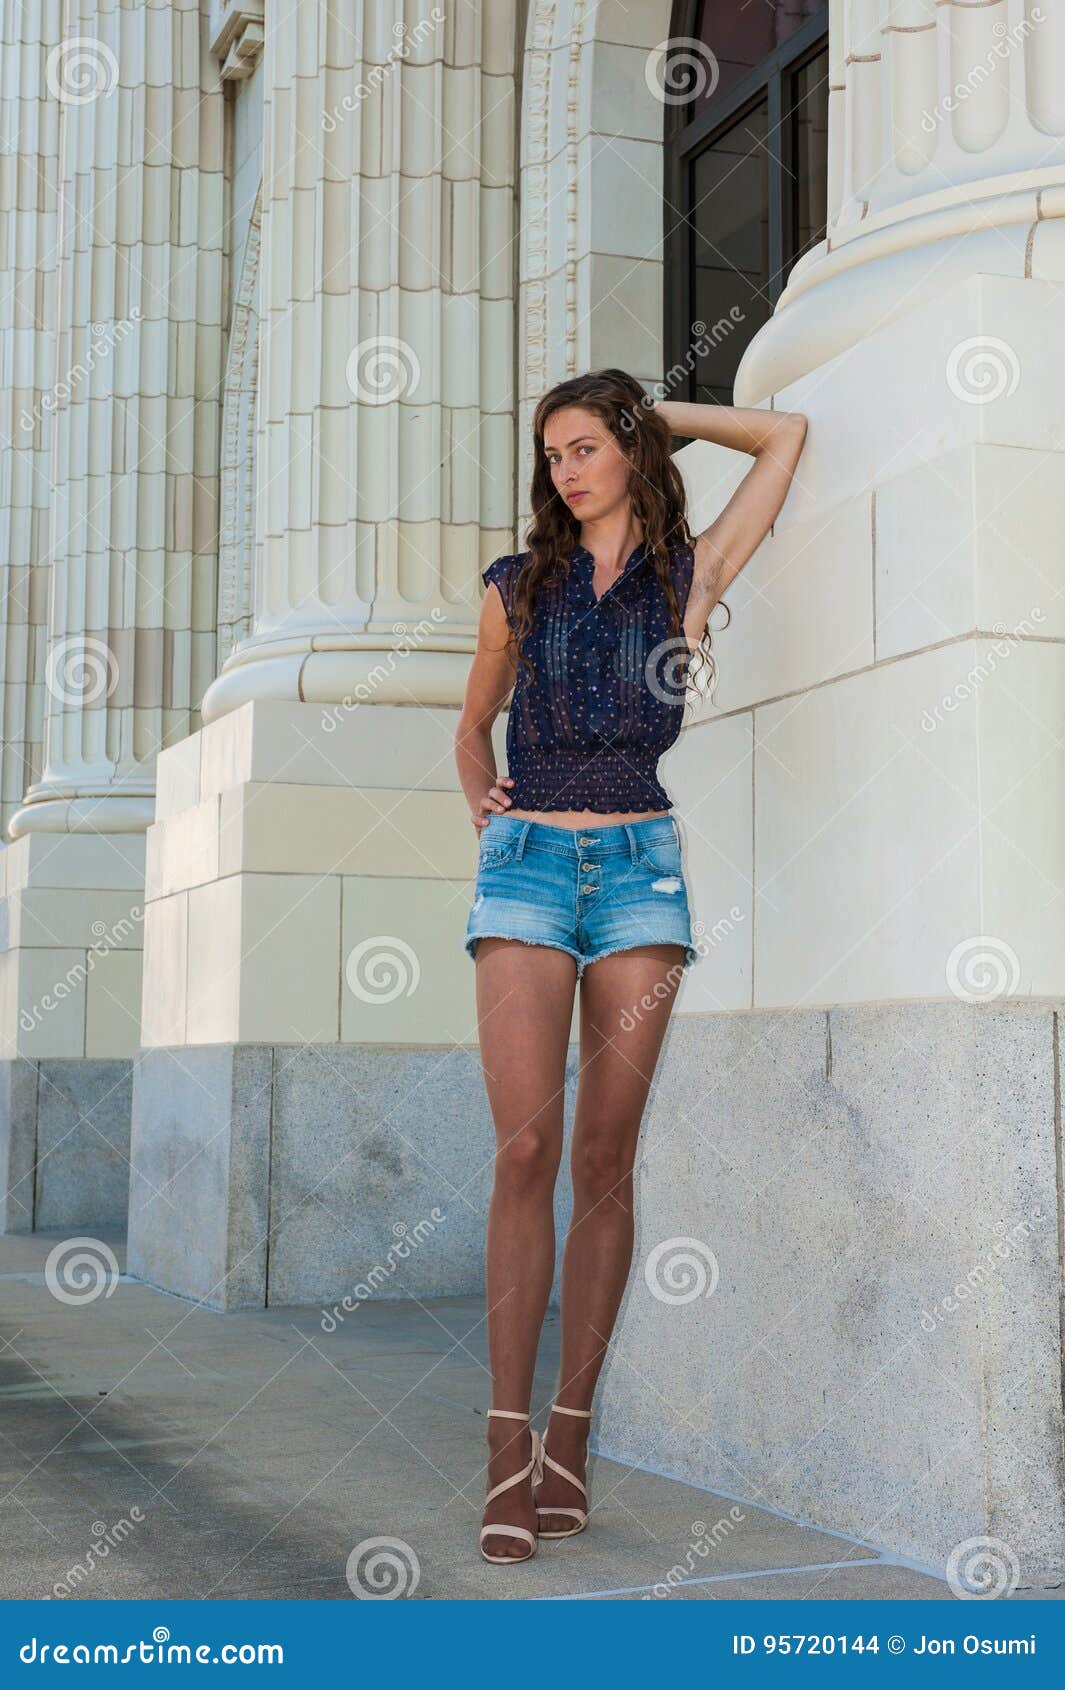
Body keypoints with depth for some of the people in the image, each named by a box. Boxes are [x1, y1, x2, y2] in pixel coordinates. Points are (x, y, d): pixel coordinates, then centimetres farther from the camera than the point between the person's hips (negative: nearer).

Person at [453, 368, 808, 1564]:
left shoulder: (689, 572, 10)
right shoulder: (518, 587, 14)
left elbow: (784, 436, 18)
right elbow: (473, 723, 26)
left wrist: (662, 413, 20)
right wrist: (478, 797, 8)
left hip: (639, 867, 0)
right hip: (527, 866, 0)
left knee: (605, 1160, -3)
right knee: (527, 1148, -12)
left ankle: (569, 1433, 2)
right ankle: (507, 1444, -11)